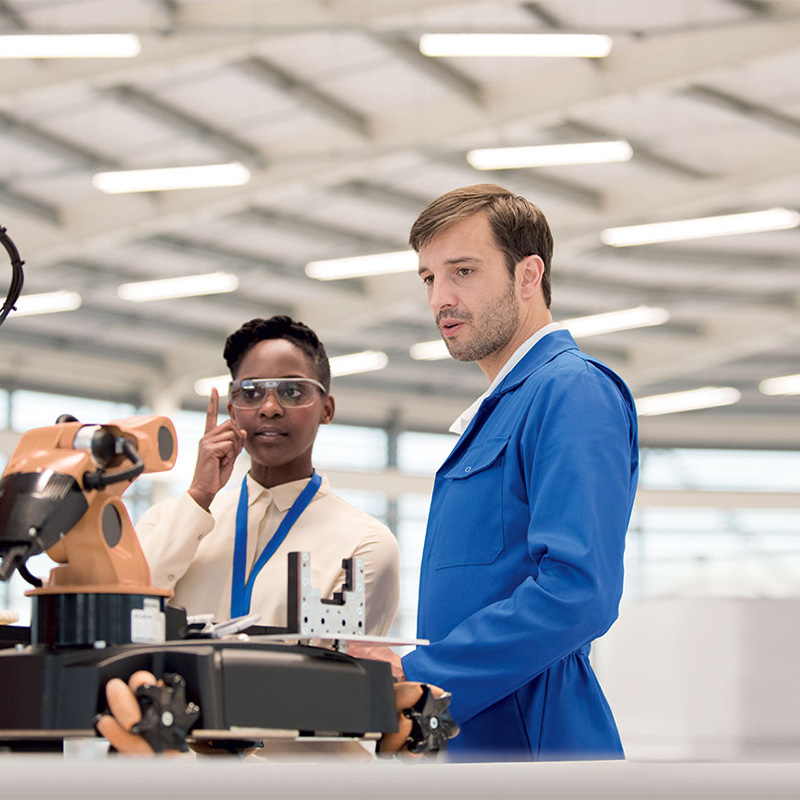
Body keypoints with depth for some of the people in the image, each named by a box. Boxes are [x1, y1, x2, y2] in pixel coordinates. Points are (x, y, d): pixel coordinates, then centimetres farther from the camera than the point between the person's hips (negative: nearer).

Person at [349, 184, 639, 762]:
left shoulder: (574, 390, -10)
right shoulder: (495, 412, 22)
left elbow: (578, 590, -22)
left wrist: (418, 677, -20)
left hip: (525, 736, -9)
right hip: (462, 737, 9)